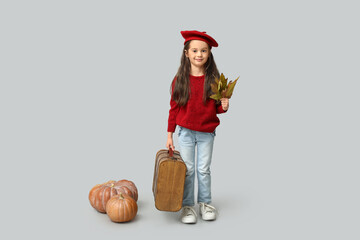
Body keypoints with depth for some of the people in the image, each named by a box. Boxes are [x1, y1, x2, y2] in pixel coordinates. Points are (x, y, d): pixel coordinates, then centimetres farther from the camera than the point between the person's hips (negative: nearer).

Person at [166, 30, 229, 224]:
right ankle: (187, 206, 17)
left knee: (204, 169, 10)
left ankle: (205, 203, 26)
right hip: (186, 132, 0)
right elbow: (174, 108, 0)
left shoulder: (213, 79, -4)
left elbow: (216, 107, 6)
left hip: (207, 132, 1)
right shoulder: (179, 80, -5)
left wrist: (223, 107, -17)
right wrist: (169, 134, 0)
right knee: (187, 170, 5)